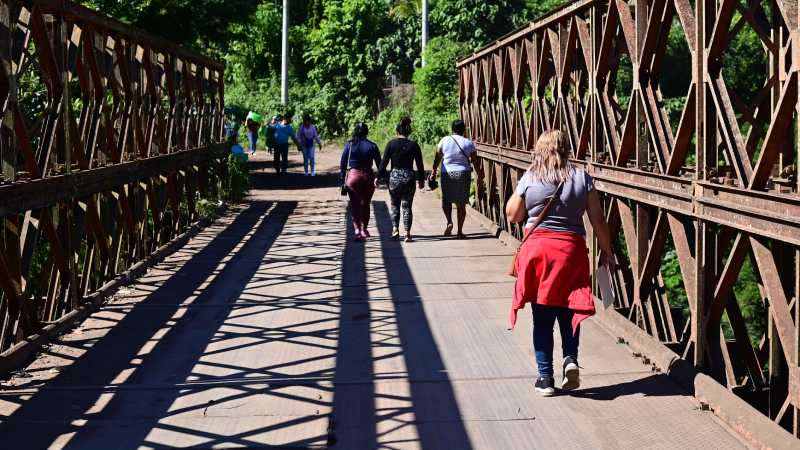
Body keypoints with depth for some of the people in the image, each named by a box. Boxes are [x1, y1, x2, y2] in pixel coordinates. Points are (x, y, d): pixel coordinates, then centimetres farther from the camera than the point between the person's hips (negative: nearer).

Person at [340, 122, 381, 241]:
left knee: (354, 205, 5)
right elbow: (379, 164, -1)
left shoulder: (349, 145, -3)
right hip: (368, 177, 1)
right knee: (365, 204, 15)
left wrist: (343, 177, 5)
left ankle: (357, 230, -9)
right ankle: (364, 230, 23)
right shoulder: (372, 146, -4)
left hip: (352, 176, -1)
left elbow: (342, 163, -2)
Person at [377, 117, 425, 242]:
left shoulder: (391, 144, -4)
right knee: (407, 206, 7)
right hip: (409, 178, 0)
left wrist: (378, 177, 3)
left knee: (395, 205, 17)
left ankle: (395, 229, 8)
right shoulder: (414, 145, -1)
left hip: (394, 177, 0)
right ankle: (407, 233, 1)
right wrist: (421, 179, 14)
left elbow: (384, 162, -4)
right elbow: (420, 165, 3)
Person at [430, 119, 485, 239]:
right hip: (463, 174, 0)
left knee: (446, 200, 15)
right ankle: (459, 231, 7)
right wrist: (480, 178, 8)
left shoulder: (444, 140, -1)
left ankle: (449, 222, -8)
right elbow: (475, 162, 1)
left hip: (447, 174, 0)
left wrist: (434, 172, 13)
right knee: (461, 204, 6)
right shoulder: (468, 143, 0)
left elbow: (437, 158, 2)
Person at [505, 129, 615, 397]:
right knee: (567, 312, 14)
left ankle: (545, 378, 8)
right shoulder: (581, 178, 0)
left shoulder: (529, 178, -2)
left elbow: (513, 216, 7)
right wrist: (606, 250, 11)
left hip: (537, 248, 0)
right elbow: (598, 220, 1)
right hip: (571, 249, 1)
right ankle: (570, 358, -7)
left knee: (542, 318, 6)